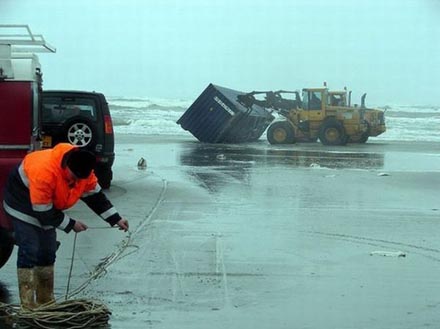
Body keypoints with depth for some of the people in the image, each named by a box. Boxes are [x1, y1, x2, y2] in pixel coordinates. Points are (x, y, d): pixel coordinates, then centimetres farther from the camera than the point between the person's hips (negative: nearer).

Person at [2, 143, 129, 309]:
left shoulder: (84, 171, -18)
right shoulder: (43, 172, -40)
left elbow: (95, 196, -4)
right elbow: (43, 212, -32)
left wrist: (116, 219, -10)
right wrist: (71, 224, -23)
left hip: (47, 207, 7)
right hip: (23, 204, -7)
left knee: (48, 252, 8)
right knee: (29, 251, -15)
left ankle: (46, 300, 18)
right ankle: (27, 305, -12)